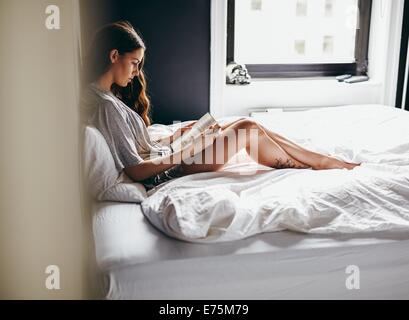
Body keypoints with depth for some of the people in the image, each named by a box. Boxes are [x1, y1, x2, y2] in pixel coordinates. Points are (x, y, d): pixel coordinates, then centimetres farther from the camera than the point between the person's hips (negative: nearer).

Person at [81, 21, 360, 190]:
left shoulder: (105, 96, 7)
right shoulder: (107, 106, -23)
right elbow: (136, 171, -24)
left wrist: (177, 136, 5)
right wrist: (183, 154, -17)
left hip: (162, 157, 9)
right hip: (164, 174, -9)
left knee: (247, 125, 7)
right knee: (248, 129, -8)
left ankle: (324, 160, 15)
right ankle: (323, 164, 13)